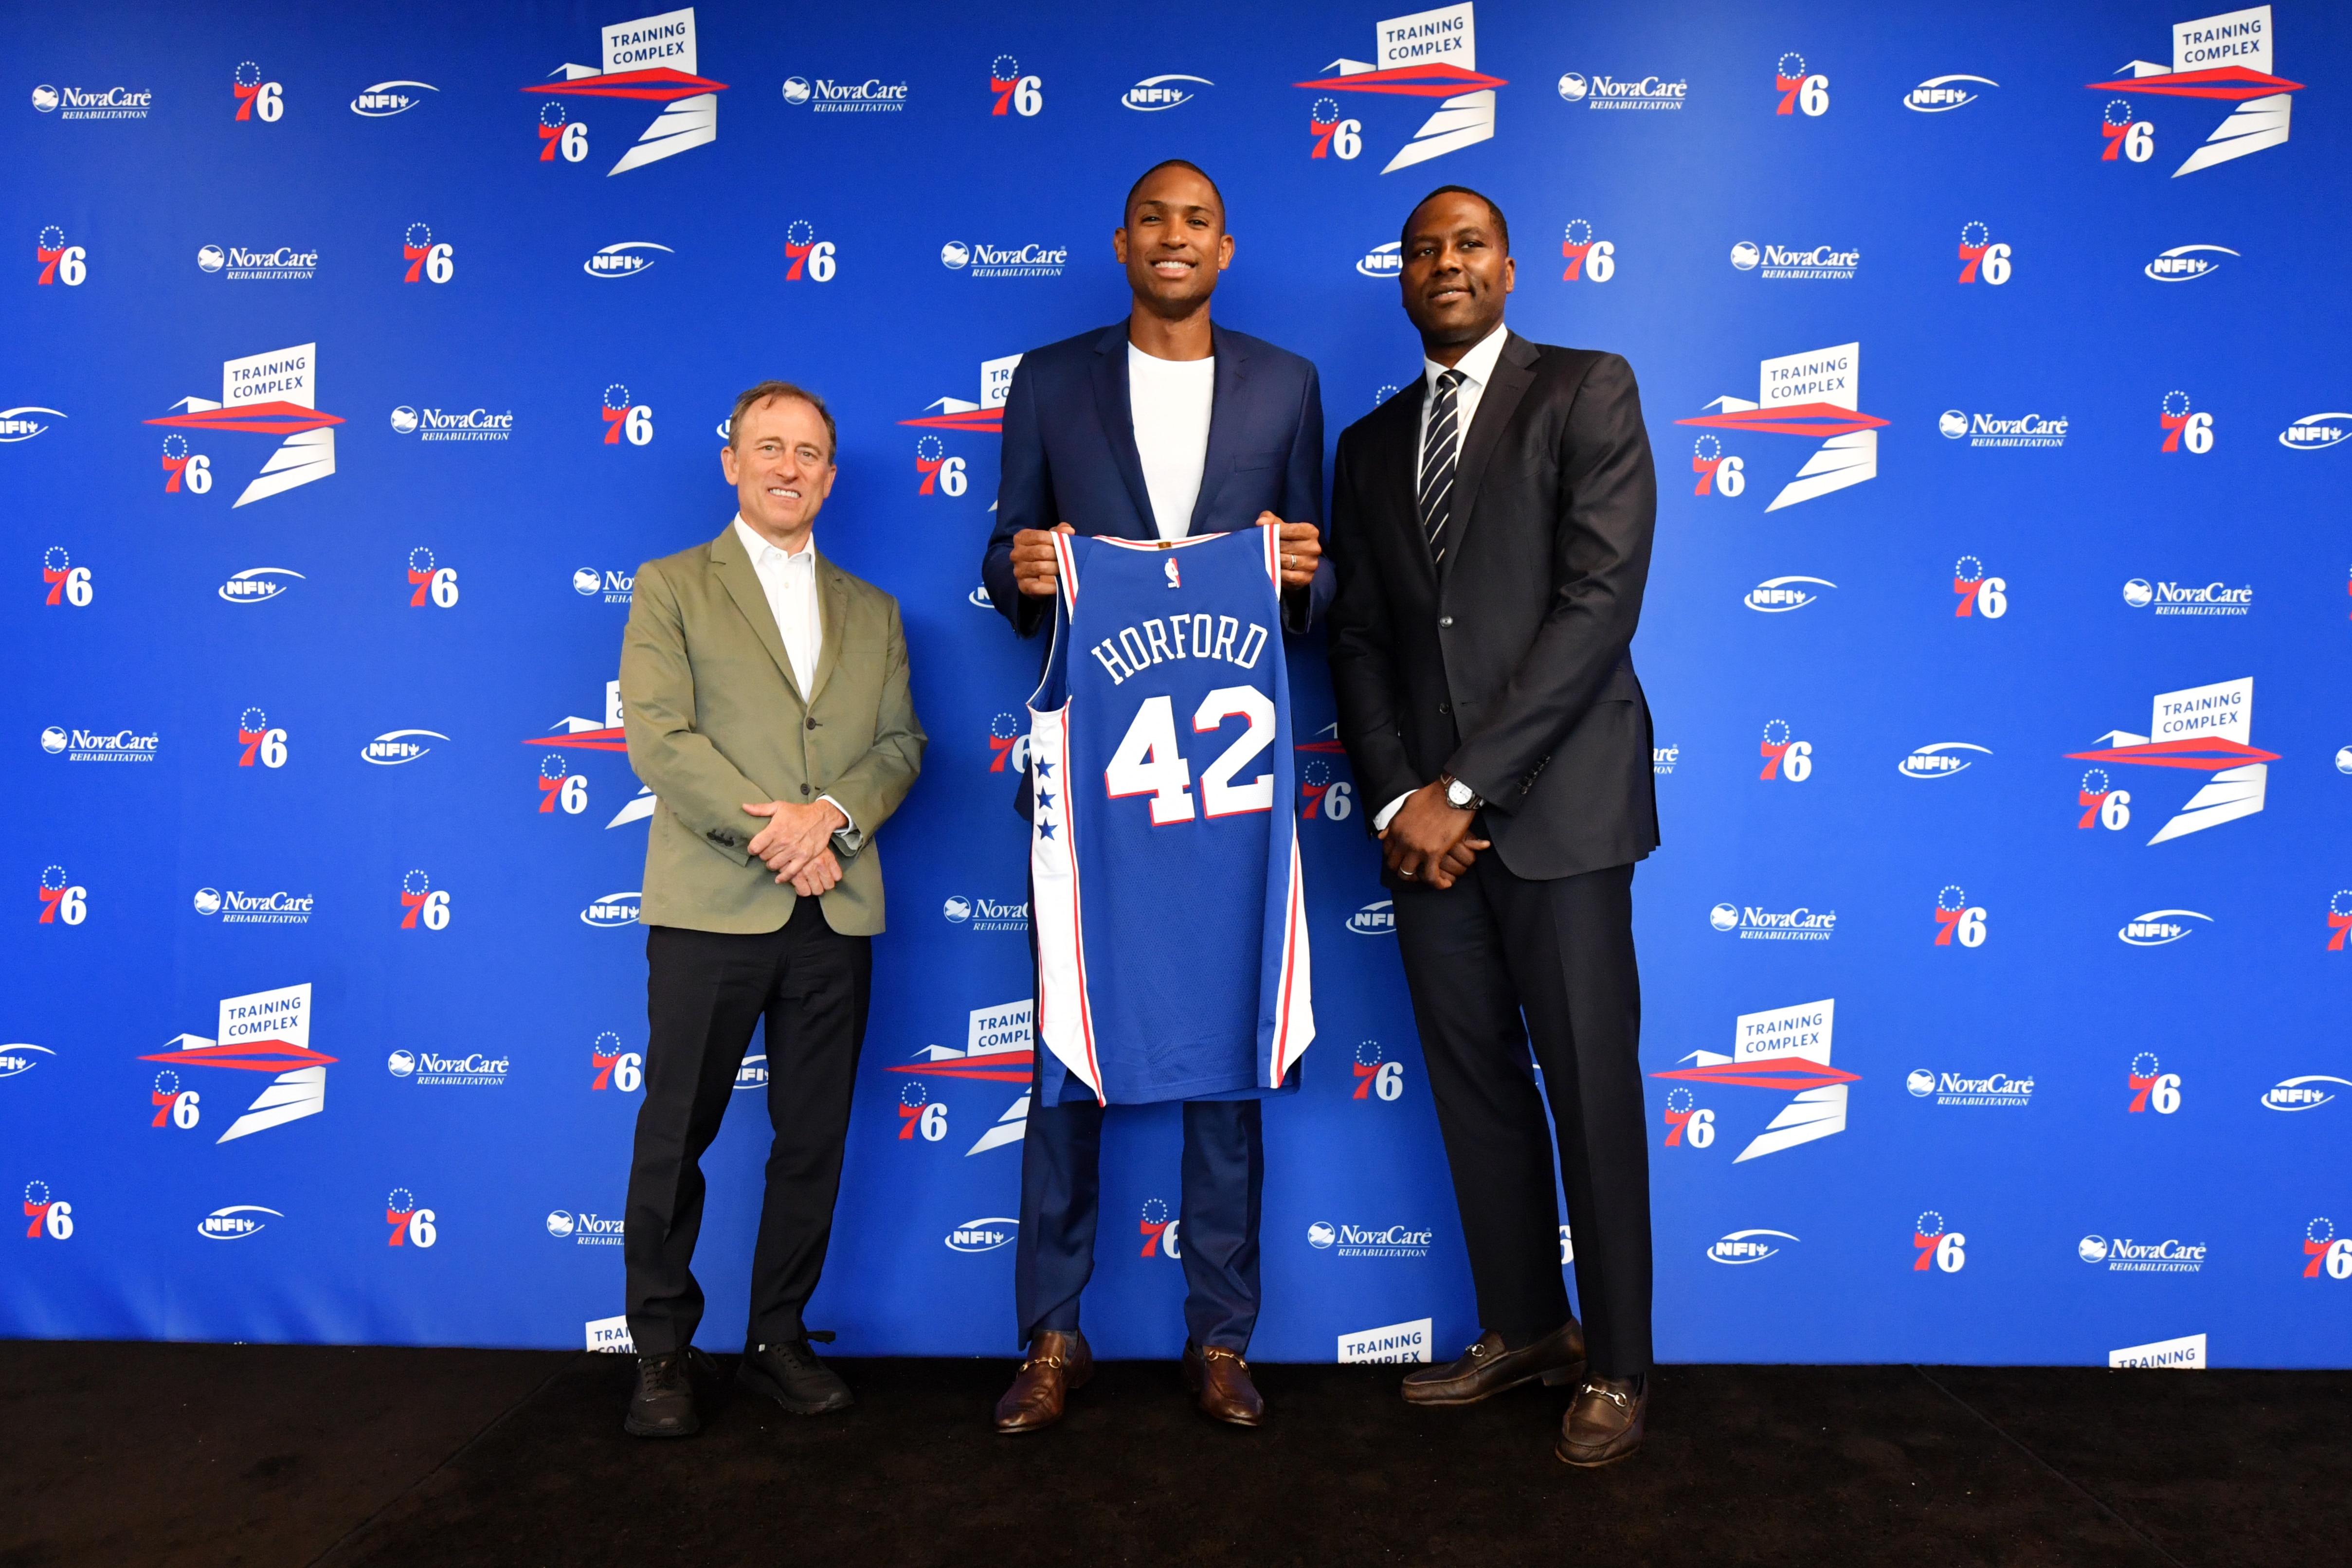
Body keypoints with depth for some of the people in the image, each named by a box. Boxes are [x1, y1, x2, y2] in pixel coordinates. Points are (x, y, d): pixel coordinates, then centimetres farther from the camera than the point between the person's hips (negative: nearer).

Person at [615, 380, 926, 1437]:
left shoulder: (871, 611, 18)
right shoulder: (672, 587, 6)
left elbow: (900, 744, 10)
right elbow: (659, 736, -6)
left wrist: (831, 814, -10)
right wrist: (769, 833, -14)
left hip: (836, 912, 4)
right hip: (710, 904, -3)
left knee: (814, 1139, 9)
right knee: (676, 1138, 4)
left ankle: (779, 1338, 24)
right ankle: (662, 1351, 20)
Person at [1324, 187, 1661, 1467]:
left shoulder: (1589, 393, 1)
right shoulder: (1371, 443, 17)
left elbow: (1600, 601, -10)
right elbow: (1358, 638, 11)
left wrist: (1462, 786, -14)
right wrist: (1396, 799, -5)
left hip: (1557, 807, -5)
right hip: (1427, 817, 5)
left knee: (1592, 1094, 2)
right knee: (1474, 1086, 11)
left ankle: (1616, 1364, 18)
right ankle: (1524, 1327, 28)